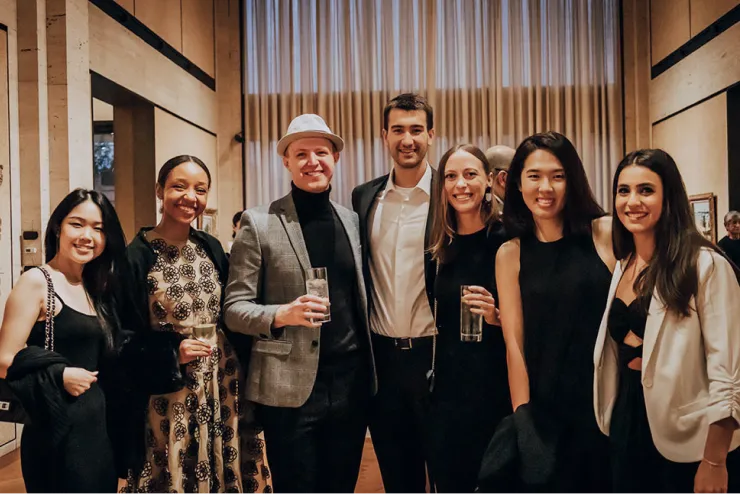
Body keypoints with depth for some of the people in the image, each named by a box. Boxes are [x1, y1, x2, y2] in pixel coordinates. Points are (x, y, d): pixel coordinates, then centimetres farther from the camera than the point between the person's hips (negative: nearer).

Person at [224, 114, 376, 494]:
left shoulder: (351, 220, 9)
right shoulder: (259, 223, -5)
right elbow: (234, 309, -6)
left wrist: (369, 366, 8)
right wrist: (283, 314, -24)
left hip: (351, 384, 4)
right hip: (290, 389, -4)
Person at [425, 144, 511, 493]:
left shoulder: (508, 240, -10)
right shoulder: (441, 246, 4)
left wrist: (498, 317, -23)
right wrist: (431, 379, 5)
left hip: (497, 389, -4)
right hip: (447, 389, 4)